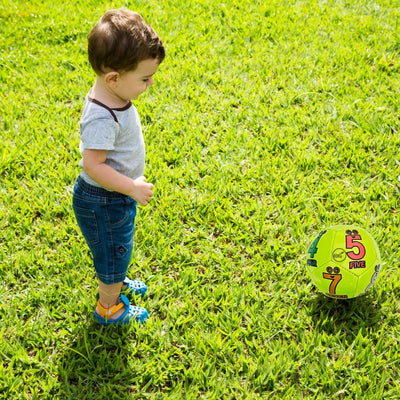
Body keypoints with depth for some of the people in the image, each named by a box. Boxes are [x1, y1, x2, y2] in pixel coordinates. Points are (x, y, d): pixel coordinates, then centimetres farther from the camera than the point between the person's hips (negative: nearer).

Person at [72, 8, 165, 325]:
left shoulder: (114, 96, -6)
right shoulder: (102, 118, -36)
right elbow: (93, 165, -33)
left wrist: (132, 182, 17)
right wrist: (132, 188, -27)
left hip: (118, 196, 9)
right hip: (103, 202, -9)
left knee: (116, 250, 30)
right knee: (114, 251, 13)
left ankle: (114, 283, 56)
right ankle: (109, 308, 36)